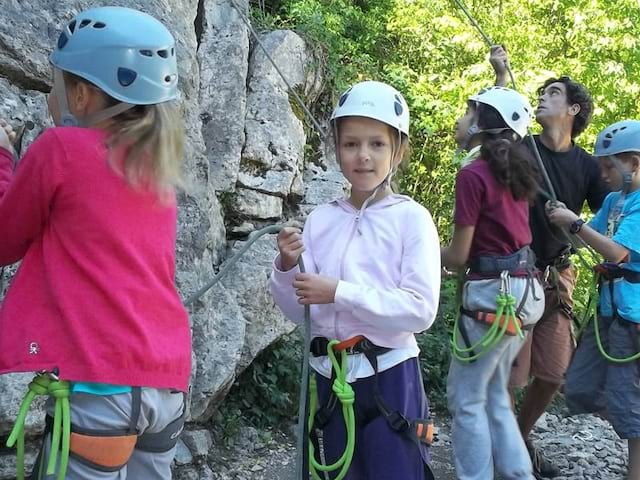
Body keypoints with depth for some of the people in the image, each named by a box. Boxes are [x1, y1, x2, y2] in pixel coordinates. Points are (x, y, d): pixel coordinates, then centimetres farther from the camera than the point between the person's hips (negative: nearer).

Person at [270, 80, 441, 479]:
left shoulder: (411, 218, -9)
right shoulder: (321, 220, 3)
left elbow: (421, 309, -17)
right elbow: (298, 311, 7)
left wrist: (340, 293, -21)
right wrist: (287, 267, -12)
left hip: (388, 376, -4)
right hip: (331, 377, 5)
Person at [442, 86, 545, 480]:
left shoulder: (473, 175, -14)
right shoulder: (515, 170, 8)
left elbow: (459, 256, -11)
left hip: (493, 292, -9)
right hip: (524, 288, 9)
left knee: (466, 399, 4)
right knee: (494, 394, 19)